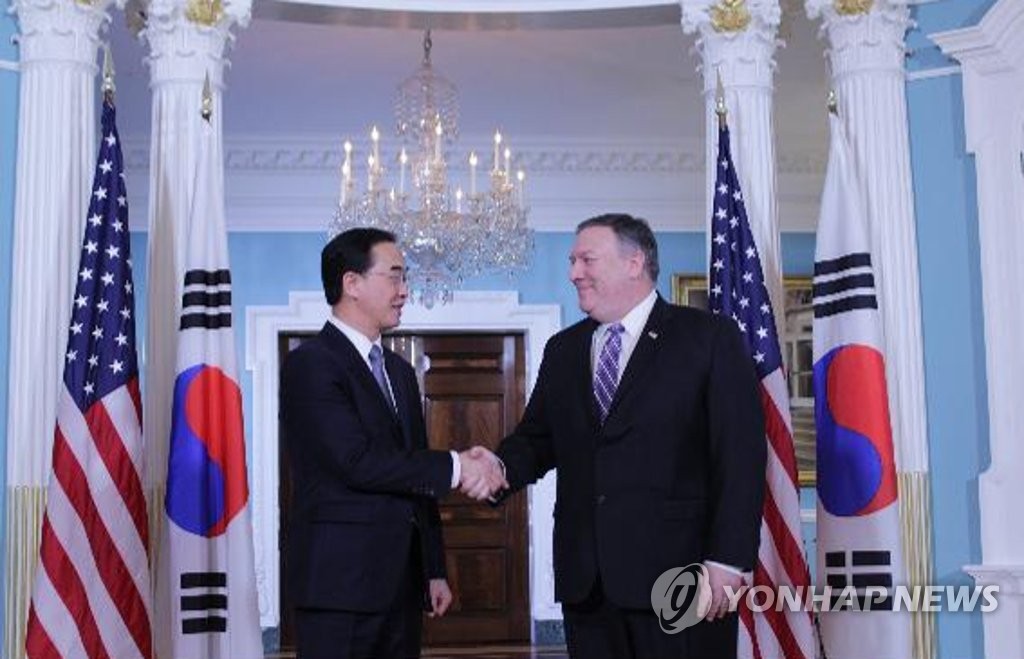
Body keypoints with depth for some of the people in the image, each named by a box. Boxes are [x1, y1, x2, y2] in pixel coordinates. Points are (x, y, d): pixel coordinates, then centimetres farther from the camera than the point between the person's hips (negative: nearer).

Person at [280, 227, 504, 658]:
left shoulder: (400, 371, 18)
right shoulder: (310, 364, -9)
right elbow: (358, 462, -19)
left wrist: (434, 570, 17)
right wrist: (454, 468, -15)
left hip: (401, 584, 7)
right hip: (341, 586, -7)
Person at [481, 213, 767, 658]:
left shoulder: (709, 337, -1)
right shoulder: (563, 349, 16)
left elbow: (741, 454, -6)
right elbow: (537, 437, 16)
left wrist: (727, 560, -13)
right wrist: (501, 469, -7)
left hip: (678, 572, -4)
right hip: (585, 581, 5)